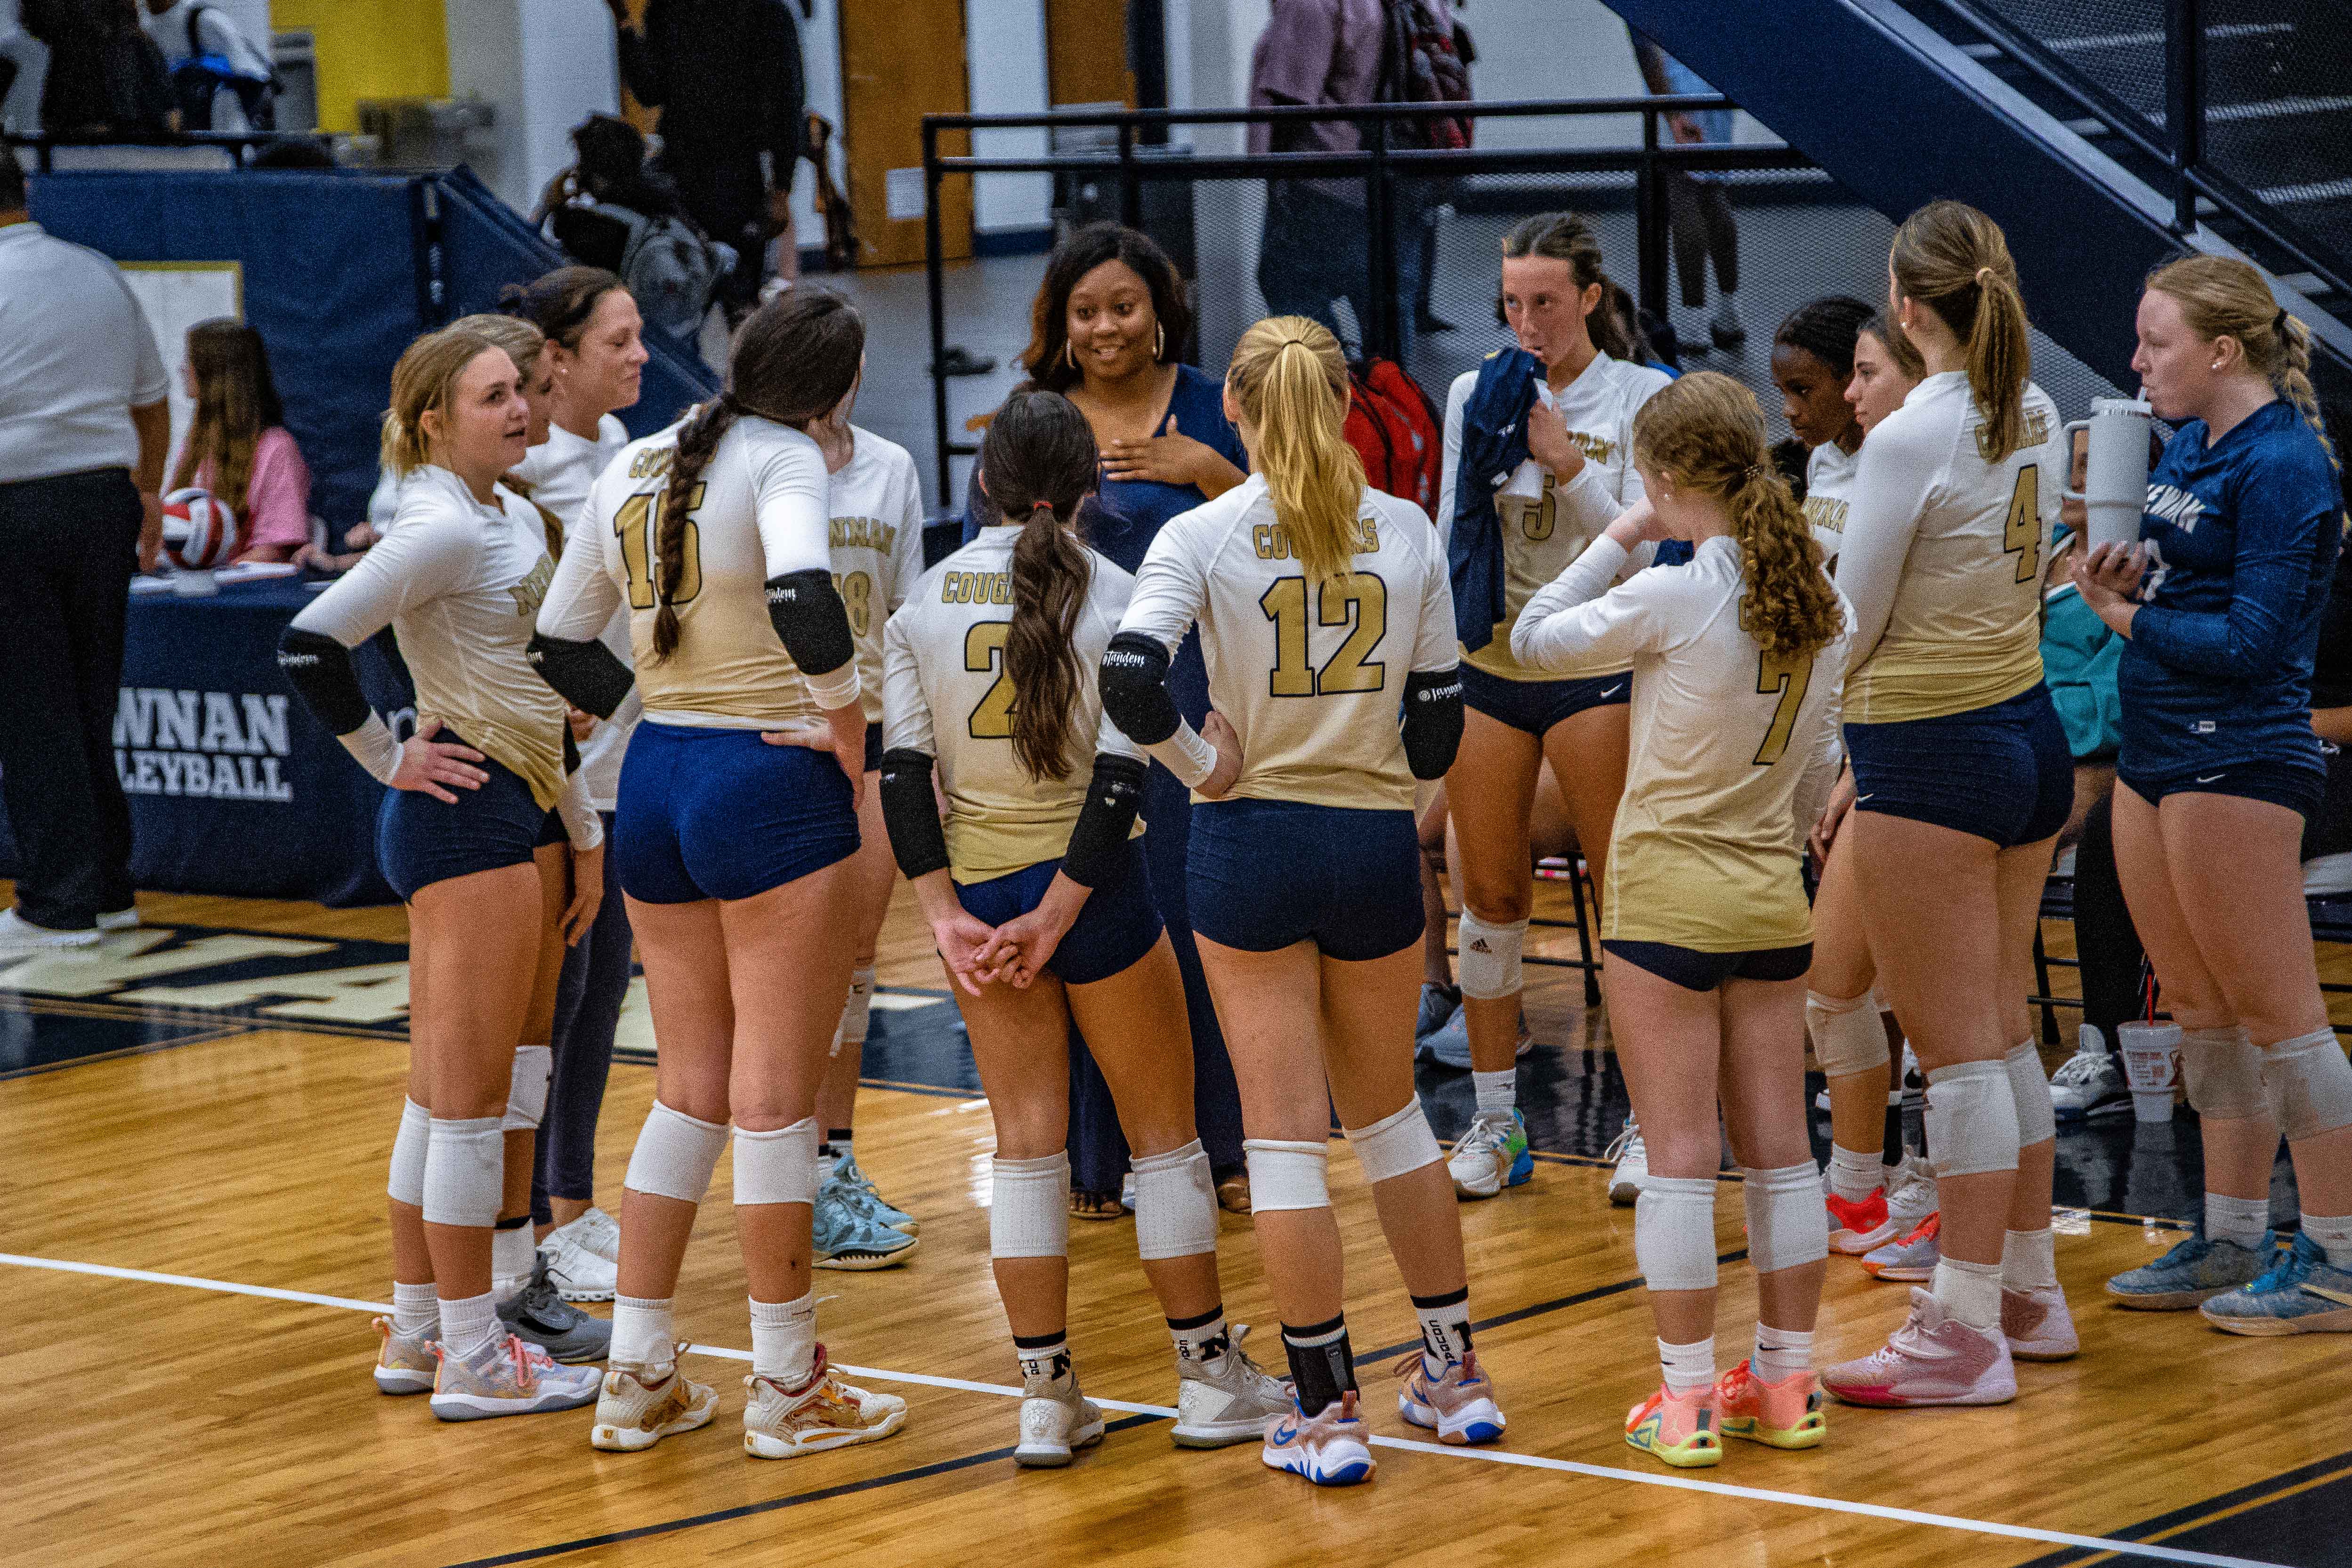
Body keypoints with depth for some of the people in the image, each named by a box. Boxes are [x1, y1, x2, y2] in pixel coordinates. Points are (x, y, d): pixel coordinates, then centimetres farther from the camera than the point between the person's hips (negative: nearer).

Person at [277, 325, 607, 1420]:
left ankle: (416, 1334, 21)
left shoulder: (515, 518, 14)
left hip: (521, 813, 9)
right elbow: (310, 644, -23)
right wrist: (392, 759, -12)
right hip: (465, 814, -9)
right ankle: (472, 1360, 1)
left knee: (447, 1093, 13)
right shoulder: (442, 528, -15)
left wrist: (581, 829, 21)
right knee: (471, 1095, -4)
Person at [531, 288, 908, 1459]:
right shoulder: (782, 457, -12)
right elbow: (803, 599, -30)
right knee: (777, 1096, 1)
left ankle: (638, 1379, 17)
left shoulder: (633, 467, 9)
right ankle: (788, 1388, 8)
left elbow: (559, 645, 15)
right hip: (773, 783, -7)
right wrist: (852, 746, -18)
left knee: (690, 1090, 15)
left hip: (656, 782, 7)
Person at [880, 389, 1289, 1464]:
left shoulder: (927, 601, 0)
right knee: (1163, 1131, 10)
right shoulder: (1113, 597, -8)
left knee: (1026, 1140, 9)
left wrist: (947, 916, -8)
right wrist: (1058, 914, -14)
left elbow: (904, 768, -6)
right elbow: (1120, 772, -16)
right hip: (1092, 885, -3)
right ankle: (1210, 1379, 15)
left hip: (974, 886, 3)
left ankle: (1046, 1398, 8)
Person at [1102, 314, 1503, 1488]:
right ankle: (1455, 1376, 26)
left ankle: (1326, 1414, 3)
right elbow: (1438, 720, 4)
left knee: (1285, 1131, 2)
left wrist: (1206, 766, -7)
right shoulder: (1407, 532, 1)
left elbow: (1130, 680, -22)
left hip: (1253, 843, -3)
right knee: (1389, 1112, 20)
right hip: (1377, 848, 3)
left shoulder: (1203, 538, -8)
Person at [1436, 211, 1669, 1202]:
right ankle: (1495, 1121, 15)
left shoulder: (1643, 398, -2)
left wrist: (1565, 461, -17)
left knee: (1626, 895, 0)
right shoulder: (1475, 394, 7)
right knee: (1489, 896, 6)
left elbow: (1637, 546, -8)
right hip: (1487, 663, 3)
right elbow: (1450, 537, 12)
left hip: (1595, 666, -3)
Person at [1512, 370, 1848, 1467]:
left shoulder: (1669, 601, -18)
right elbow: (1811, 744, 9)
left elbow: (1533, 639, -4)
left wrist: (1618, 541, 2)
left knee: (1680, 1158, 0)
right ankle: (1786, 1384, 17)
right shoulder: (1824, 602, -1)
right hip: (1772, 893, 5)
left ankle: (1686, 1398, 3)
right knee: (1779, 1151, 11)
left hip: (1667, 892, -5)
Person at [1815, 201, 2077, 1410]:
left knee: (1960, 1050, -3)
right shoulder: (2036, 421, 4)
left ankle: (1965, 1334, 2)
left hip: (1930, 758, -8)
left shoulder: (1910, 441, -19)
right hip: (2028, 730, 8)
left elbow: (1850, 627, -14)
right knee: (2003, 1033, 17)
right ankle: (2028, 1294, 26)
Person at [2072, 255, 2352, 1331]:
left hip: (2238, 762, -9)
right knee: (2200, 1011, 14)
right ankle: (2232, 1243, 22)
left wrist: (2133, 621, -10)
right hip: (2156, 750, 9)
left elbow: (2255, 640, -19)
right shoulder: (2187, 444, 12)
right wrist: (2123, 574, -2)